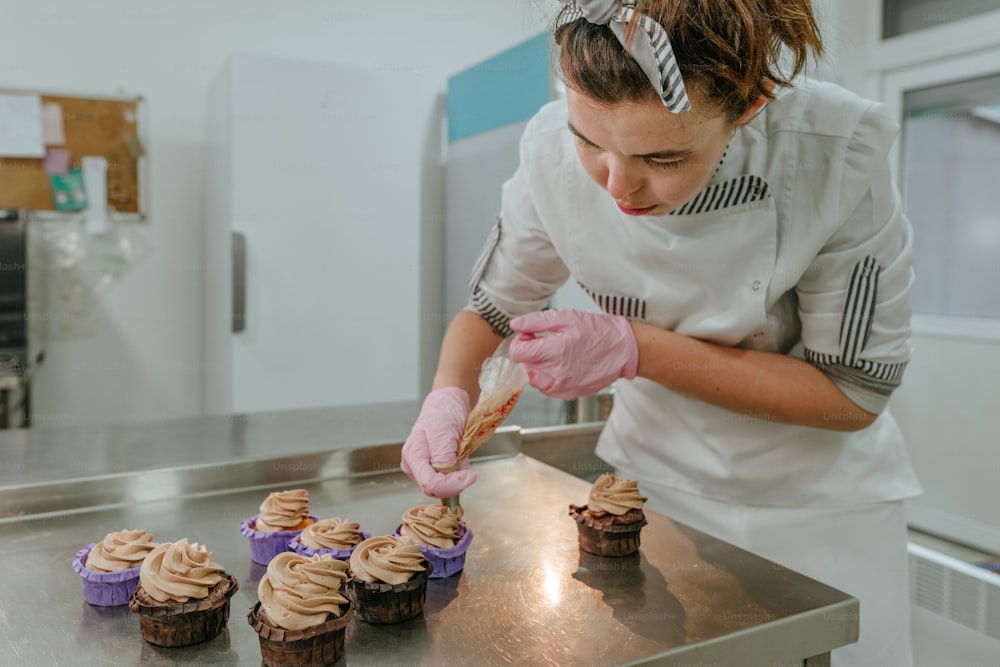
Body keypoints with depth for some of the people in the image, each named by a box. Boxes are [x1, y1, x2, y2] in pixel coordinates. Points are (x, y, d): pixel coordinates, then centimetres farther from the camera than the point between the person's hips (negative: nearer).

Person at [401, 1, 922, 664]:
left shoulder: (837, 152, -27)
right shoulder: (556, 148, -20)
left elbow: (856, 391, -20)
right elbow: (492, 308, -5)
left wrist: (635, 348, -29)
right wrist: (450, 393, -26)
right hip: (654, 479, 2)